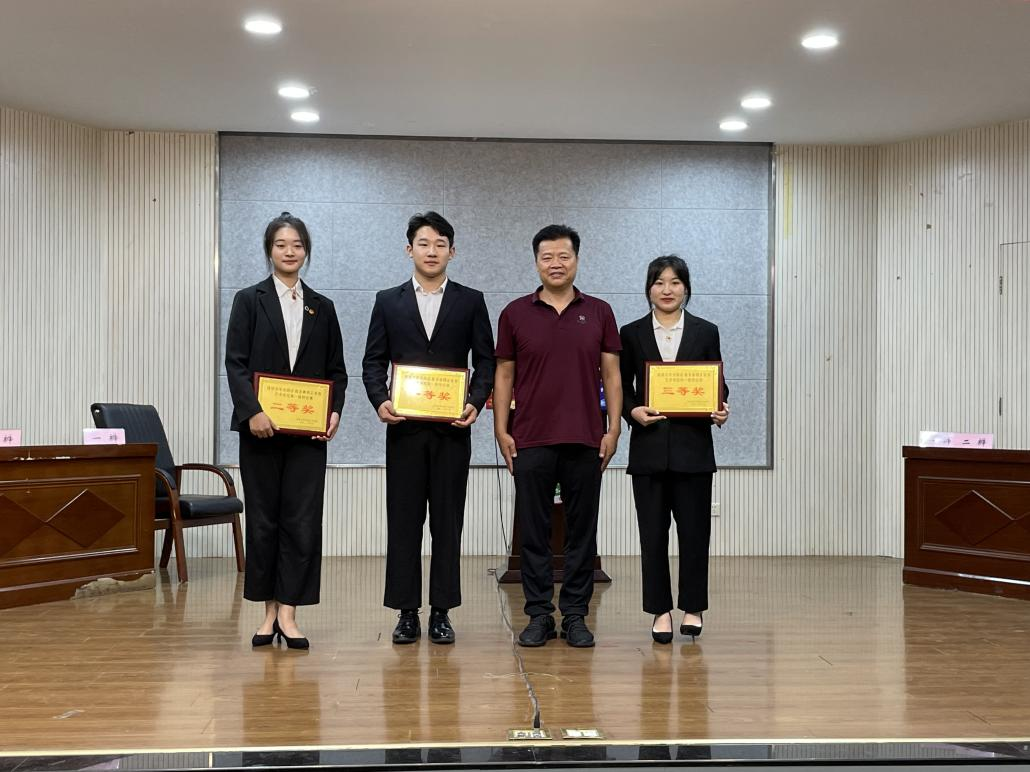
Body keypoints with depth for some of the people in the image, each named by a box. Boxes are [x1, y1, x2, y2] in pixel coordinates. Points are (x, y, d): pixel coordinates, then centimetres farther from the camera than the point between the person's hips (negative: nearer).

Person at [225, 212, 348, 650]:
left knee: (302, 519, -2)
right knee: (263, 518, 5)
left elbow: (337, 369, 12)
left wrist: (335, 411, -5)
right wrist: (253, 411, -17)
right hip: (261, 428, -1)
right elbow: (235, 363, -4)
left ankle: (288, 612, 4)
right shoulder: (249, 301, 4)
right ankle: (268, 611, 16)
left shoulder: (322, 308, 11)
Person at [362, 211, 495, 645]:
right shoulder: (388, 302, 9)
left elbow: (486, 361, 5)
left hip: (452, 429, 0)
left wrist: (476, 402, -11)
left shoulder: (471, 302, 7)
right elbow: (373, 361, 7)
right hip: (404, 428, 1)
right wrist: (380, 401, -10)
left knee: (447, 522, 3)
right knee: (403, 521, 3)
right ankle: (407, 613, 11)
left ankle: (442, 612, 12)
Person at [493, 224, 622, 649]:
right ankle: (538, 615, 14)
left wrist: (613, 429, -1)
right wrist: (501, 432, -1)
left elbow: (611, 374, 6)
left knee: (581, 531, 6)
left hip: (584, 439, 1)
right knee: (534, 532, 4)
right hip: (531, 440, 0)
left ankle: (576, 616, 15)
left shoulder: (599, 312, 6)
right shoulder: (515, 313, 4)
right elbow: (504, 375, 6)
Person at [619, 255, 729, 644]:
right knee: (653, 532, 3)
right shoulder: (632, 334, 6)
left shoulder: (706, 332, 7)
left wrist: (721, 409, -11)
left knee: (694, 529, 3)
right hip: (649, 446, 0)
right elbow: (621, 387, 7)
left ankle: (692, 607, 17)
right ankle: (660, 610, 14)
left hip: (693, 444, 0)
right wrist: (633, 411, -11)